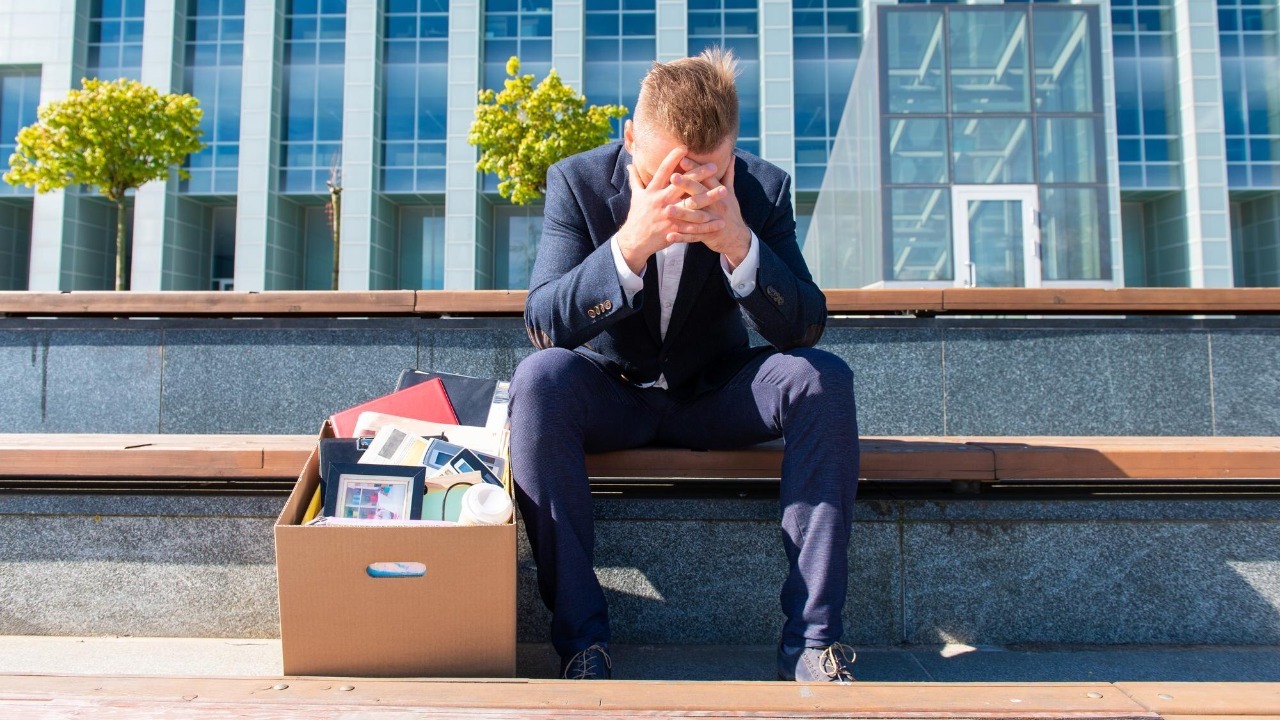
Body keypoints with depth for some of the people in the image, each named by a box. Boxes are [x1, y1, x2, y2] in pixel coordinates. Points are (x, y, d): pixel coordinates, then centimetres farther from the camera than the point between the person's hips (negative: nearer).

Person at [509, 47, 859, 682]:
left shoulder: (763, 189, -11)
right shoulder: (577, 181, -14)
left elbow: (804, 329, -18)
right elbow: (542, 326, -24)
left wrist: (739, 244, -36)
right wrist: (629, 244, -40)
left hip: (713, 396, 1)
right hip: (612, 395, -1)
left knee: (824, 379, -26)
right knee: (540, 377, -32)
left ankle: (811, 640, -20)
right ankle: (580, 640, -24)